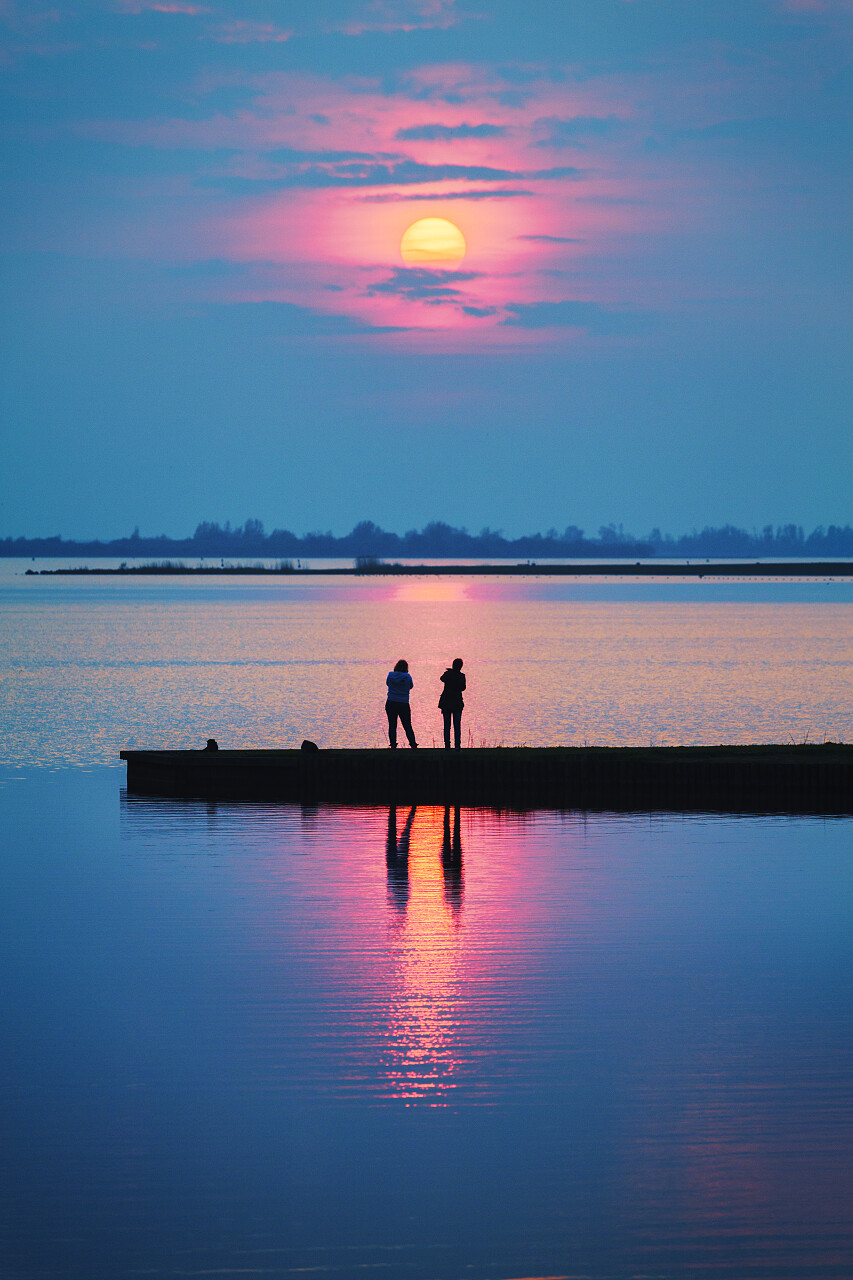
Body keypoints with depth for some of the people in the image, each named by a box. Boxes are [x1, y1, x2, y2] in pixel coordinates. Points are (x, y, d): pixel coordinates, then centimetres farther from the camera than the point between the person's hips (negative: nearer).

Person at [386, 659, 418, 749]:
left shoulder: (390, 675, -2)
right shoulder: (407, 677, -6)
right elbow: (411, 686, 10)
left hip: (391, 703, 1)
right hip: (404, 704, -1)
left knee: (392, 725, 6)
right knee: (407, 726, 9)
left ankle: (393, 745, 2)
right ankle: (413, 744, 3)